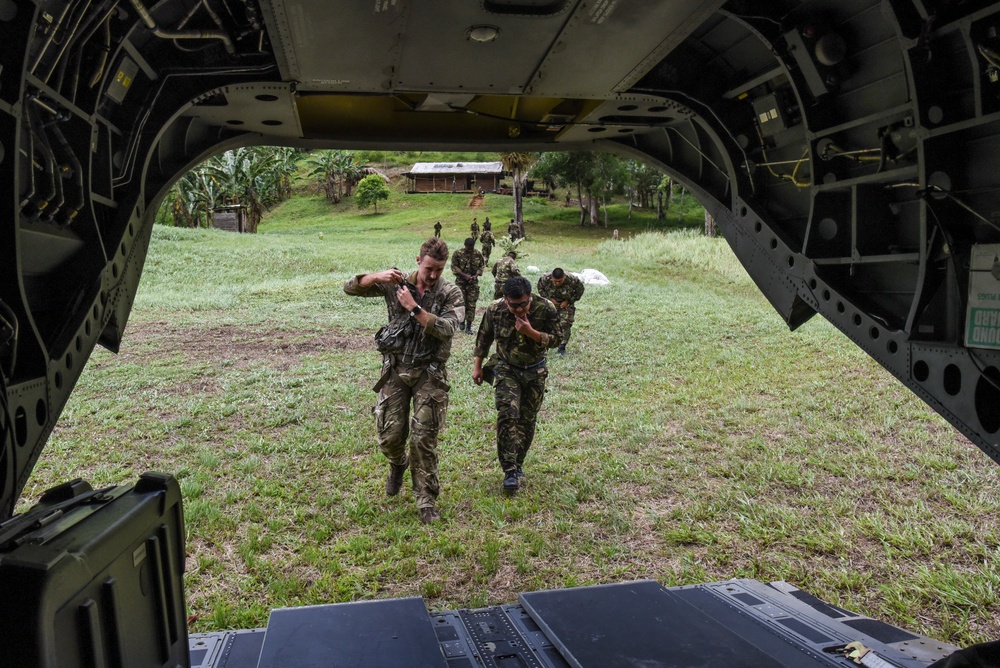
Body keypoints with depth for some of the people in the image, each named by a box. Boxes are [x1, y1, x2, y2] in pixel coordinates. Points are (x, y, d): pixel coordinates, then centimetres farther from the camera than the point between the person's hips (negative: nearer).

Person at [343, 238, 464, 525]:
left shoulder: (451, 293, -4)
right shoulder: (396, 284, 1)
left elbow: (445, 328, -21)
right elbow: (350, 287, 0)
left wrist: (413, 308, -22)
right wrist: (377, 276, -18)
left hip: (429, 374, -2)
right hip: (395, 371, 2)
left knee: (424, 438, -1)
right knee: (390, 435, 5)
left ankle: (426, 500, 13)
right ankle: (398, 463, 41)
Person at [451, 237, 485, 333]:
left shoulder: (478, 254, -1)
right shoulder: (458, 254, -8)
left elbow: (481, 266, 9)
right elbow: (454, 267, -6)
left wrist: (476, 275, -9)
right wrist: (464, 275, -16)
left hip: (473, 282, 1)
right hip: (461, 281, -1)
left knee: (471, 305, -1)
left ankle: (468, 326, 5)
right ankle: (462, 321, 28)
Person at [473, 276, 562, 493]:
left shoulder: (545, 309, -17)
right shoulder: (494, 310, -13)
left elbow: (556, 339, -12)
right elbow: (483, 338, 2)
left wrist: (530, 331, -27)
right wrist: (477, 366, 5)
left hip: (534, 372, 1)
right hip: (506, 369, -1)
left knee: (527, 420, 7)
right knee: (507, 414, -18)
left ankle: (518, 464, 25)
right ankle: (510, 470, -14)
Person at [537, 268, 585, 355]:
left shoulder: (573, 280, -30)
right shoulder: (545, 278, -27)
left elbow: (580, 291, -10)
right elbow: (540, 288, -6)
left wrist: (568, 301, -17)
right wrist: (550, 298, -16)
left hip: (566, 303, -1)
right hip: (551, 302, 1)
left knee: (565, 324, -9)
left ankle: (562, 347, 4)